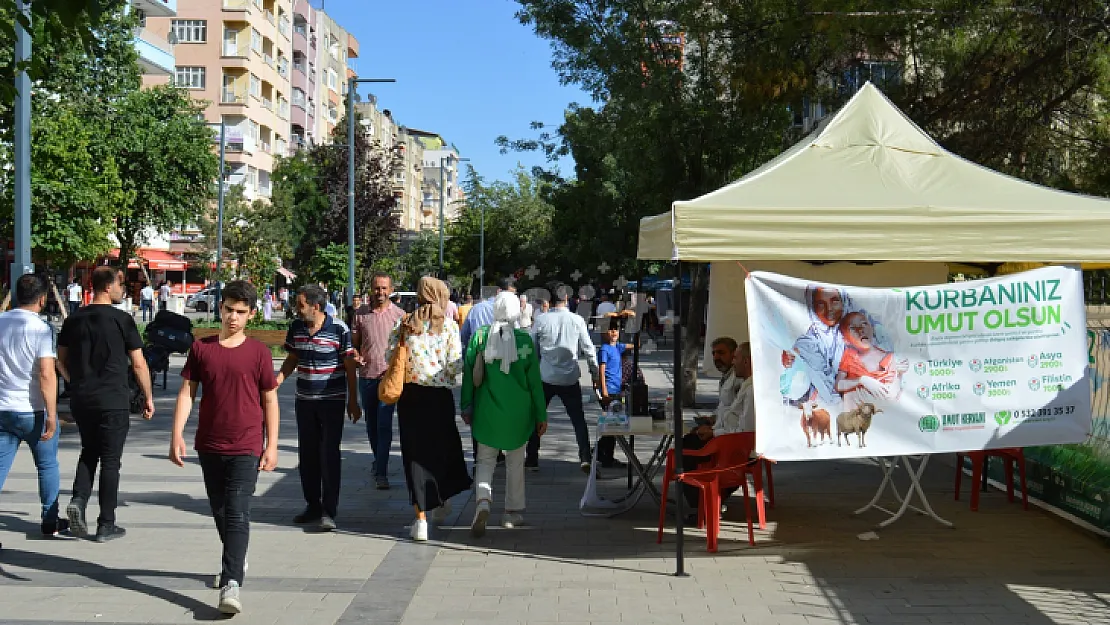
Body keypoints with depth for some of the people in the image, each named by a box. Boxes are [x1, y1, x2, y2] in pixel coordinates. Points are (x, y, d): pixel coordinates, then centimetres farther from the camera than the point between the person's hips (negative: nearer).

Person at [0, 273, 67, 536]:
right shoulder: (41, 329, -14)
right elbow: (47, 374, -21)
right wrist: (51, 414, -18)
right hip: (34, 411, -4)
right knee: (47, 466, 13)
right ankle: (50, 521, 24)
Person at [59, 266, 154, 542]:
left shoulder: (74, 320, 6)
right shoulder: (122, 320, -8)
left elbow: (61, 360, 13)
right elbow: (138, 364, -7)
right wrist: (149, 397, 3)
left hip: (81, 400, 5)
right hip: (114, 401, -5)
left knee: (89, 452, 21)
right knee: (110, 460, 3)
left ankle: (78, 500, -2)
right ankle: (106, 525, 6)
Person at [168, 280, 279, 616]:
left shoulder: (258, 352, -3)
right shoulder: (201, 348, 3)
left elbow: (269, 400, 1)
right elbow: (187, 392, 3)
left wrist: (272, 445, -2)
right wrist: (177, 435, -6)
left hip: (246, 448, -3)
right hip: (209, 446, 3)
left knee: (237, 514, -11)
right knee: (220, 512, 16)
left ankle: (231, 584, -15)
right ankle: (235, 559, 40)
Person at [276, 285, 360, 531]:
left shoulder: (339, 329, -12)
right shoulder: (296, 328, 3)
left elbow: (350, 367, -6)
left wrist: (353, 401, -6)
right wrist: (279, 378, -3)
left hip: (332, 400, -5)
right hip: (304, 400, 5)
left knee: (329, 455, -6)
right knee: (307, 455, 10)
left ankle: (329, 511, -1)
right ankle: (312, 505, 23)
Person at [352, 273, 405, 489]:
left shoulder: (399, 315, -1)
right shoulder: (361, 314, 5)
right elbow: (354, 342, 14)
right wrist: (356, 355, -7)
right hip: (366, 375, 3)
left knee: (384, 424, -9)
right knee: (371, 423, 15)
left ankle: (381, 473, -8)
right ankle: (378, 459, 36)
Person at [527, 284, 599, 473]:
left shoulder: (541, 321, -5)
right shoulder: (577, 321, -5)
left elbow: (532, 350, 2)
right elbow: (588, 348, 0)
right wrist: (594, 370, 12)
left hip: (545, 378, 0)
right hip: (570, 378, 0)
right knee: (578, 419, 9)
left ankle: (532, 459, 15)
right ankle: (585, 458, -2)